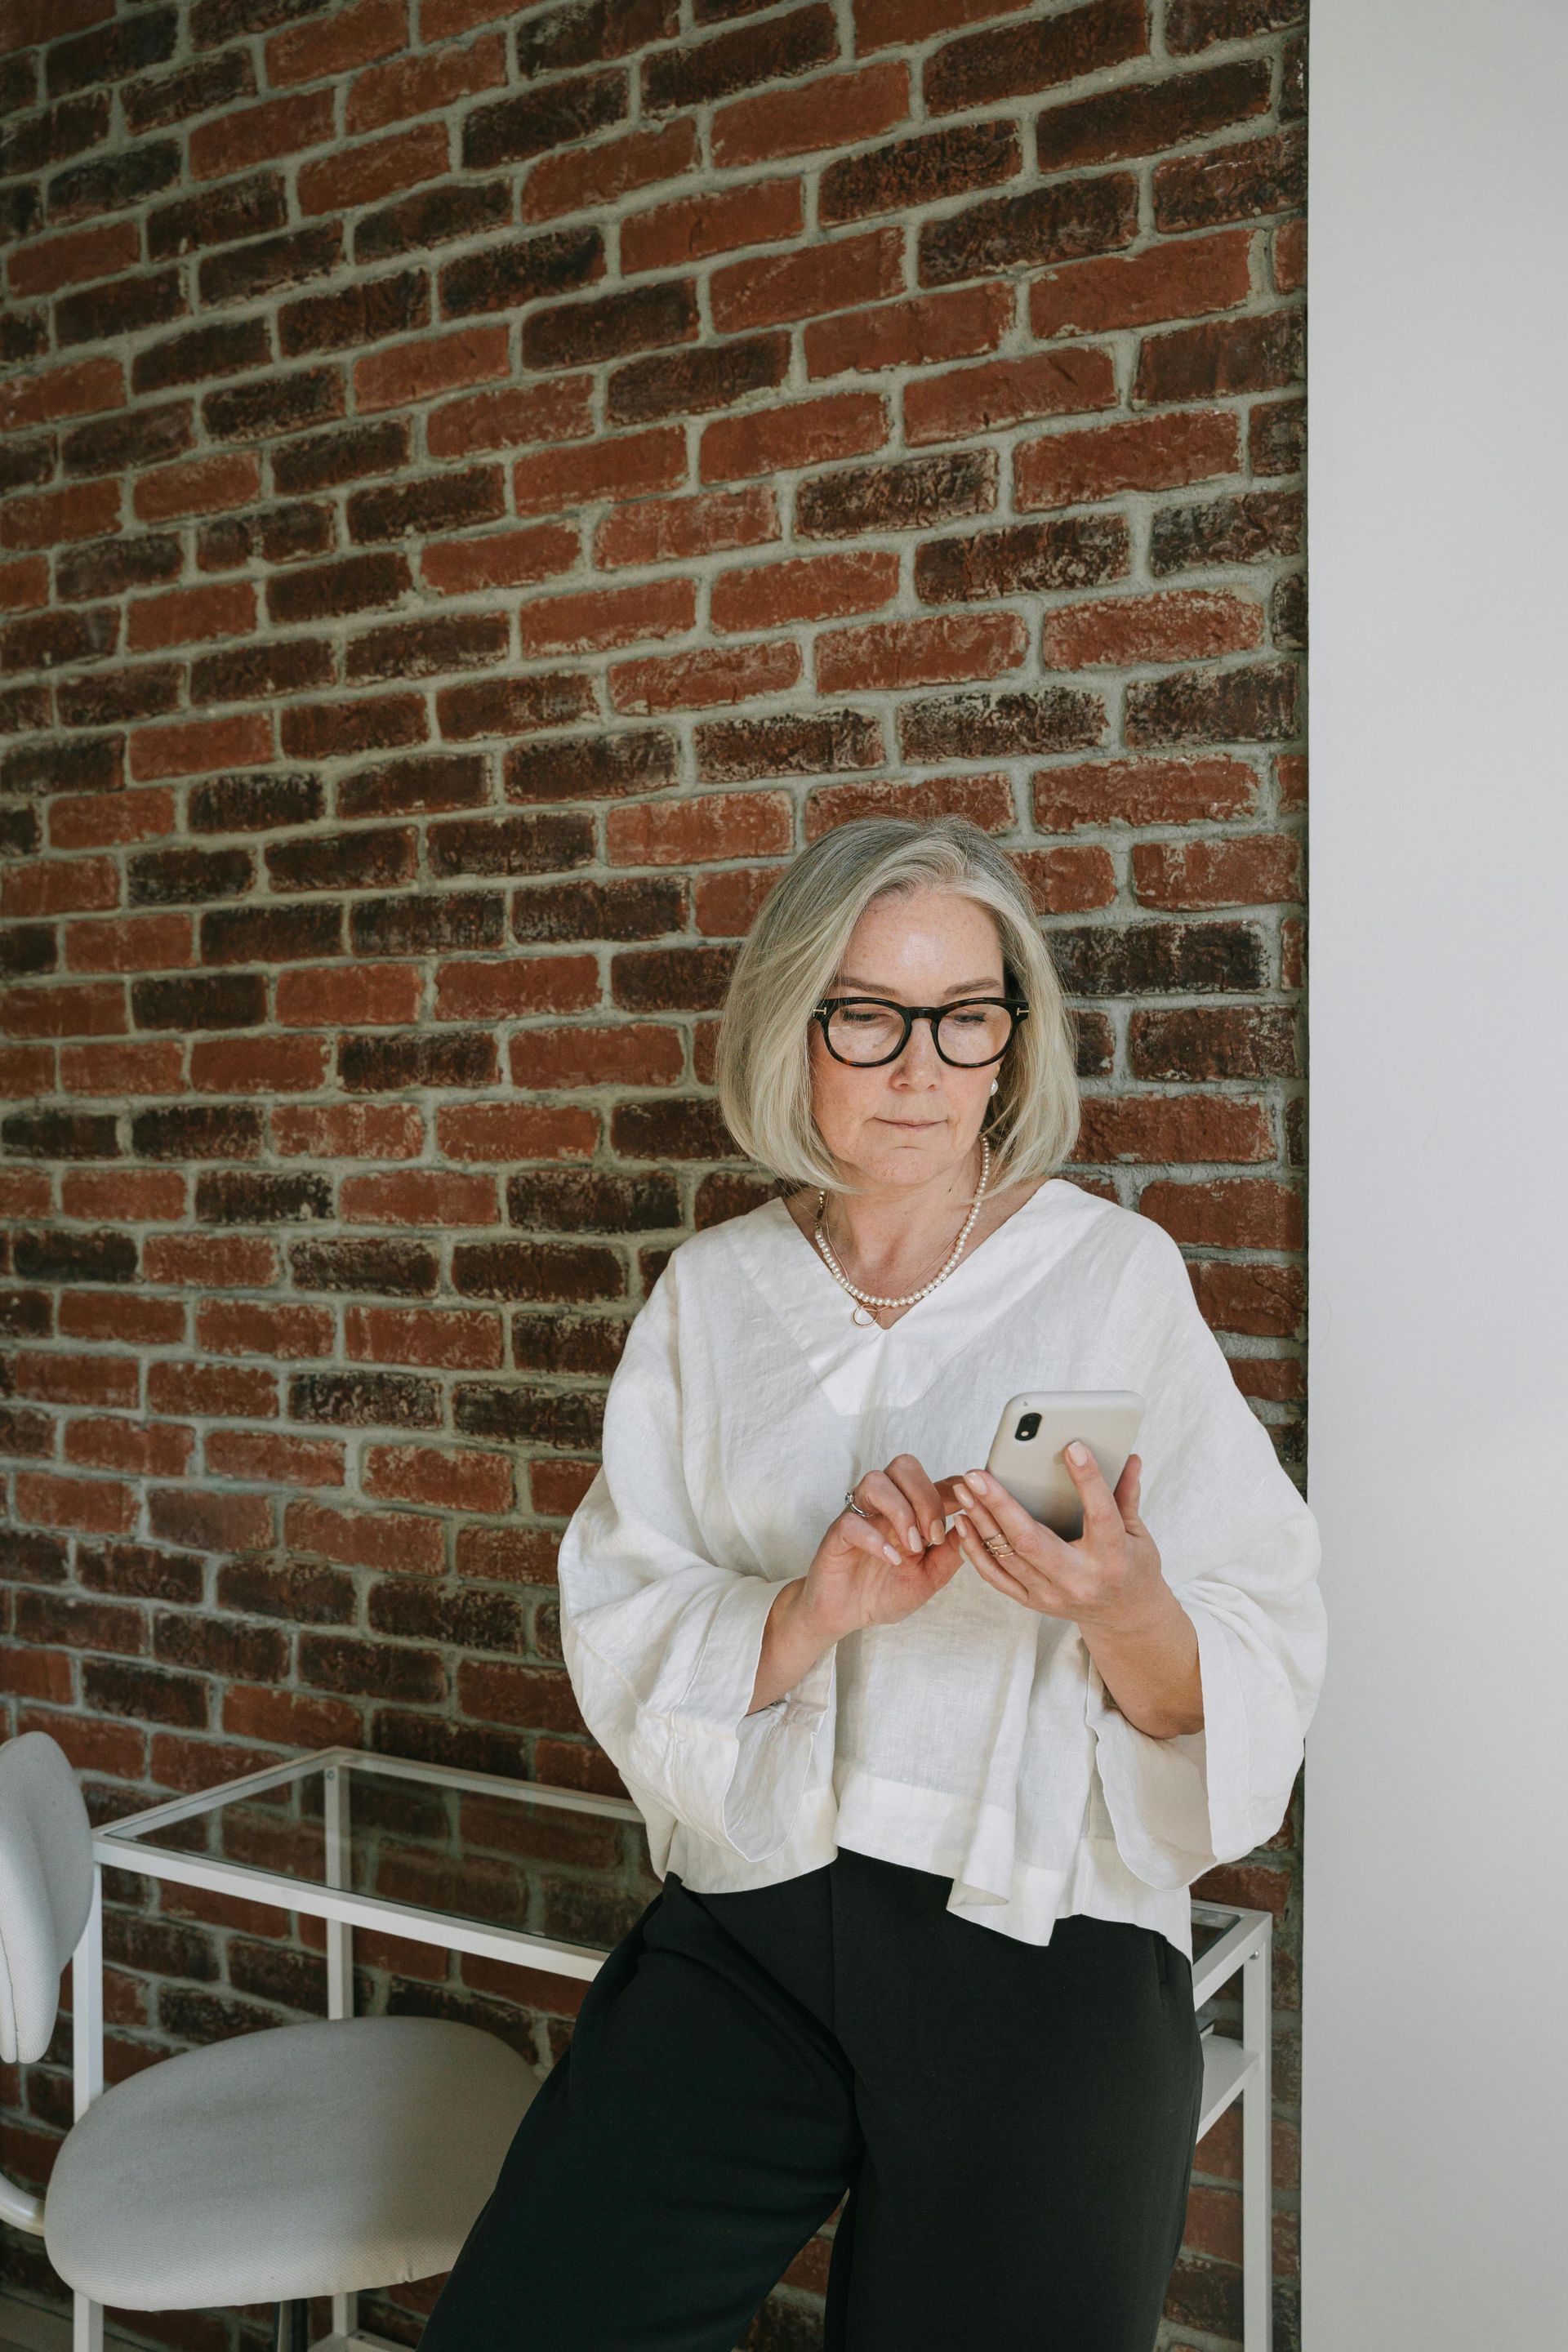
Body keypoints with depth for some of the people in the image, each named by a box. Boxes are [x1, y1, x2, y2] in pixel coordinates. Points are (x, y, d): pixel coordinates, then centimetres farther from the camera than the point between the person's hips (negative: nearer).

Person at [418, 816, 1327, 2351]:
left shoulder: (1114, 1275, -3)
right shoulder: (712, 1291, 5)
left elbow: (1254, 1695, -4)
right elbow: (617, 1641, 2)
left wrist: (1126, 1610, -25)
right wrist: (812, 1613, -16)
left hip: (1040, 1943, -1)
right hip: (747, 1927, 2)